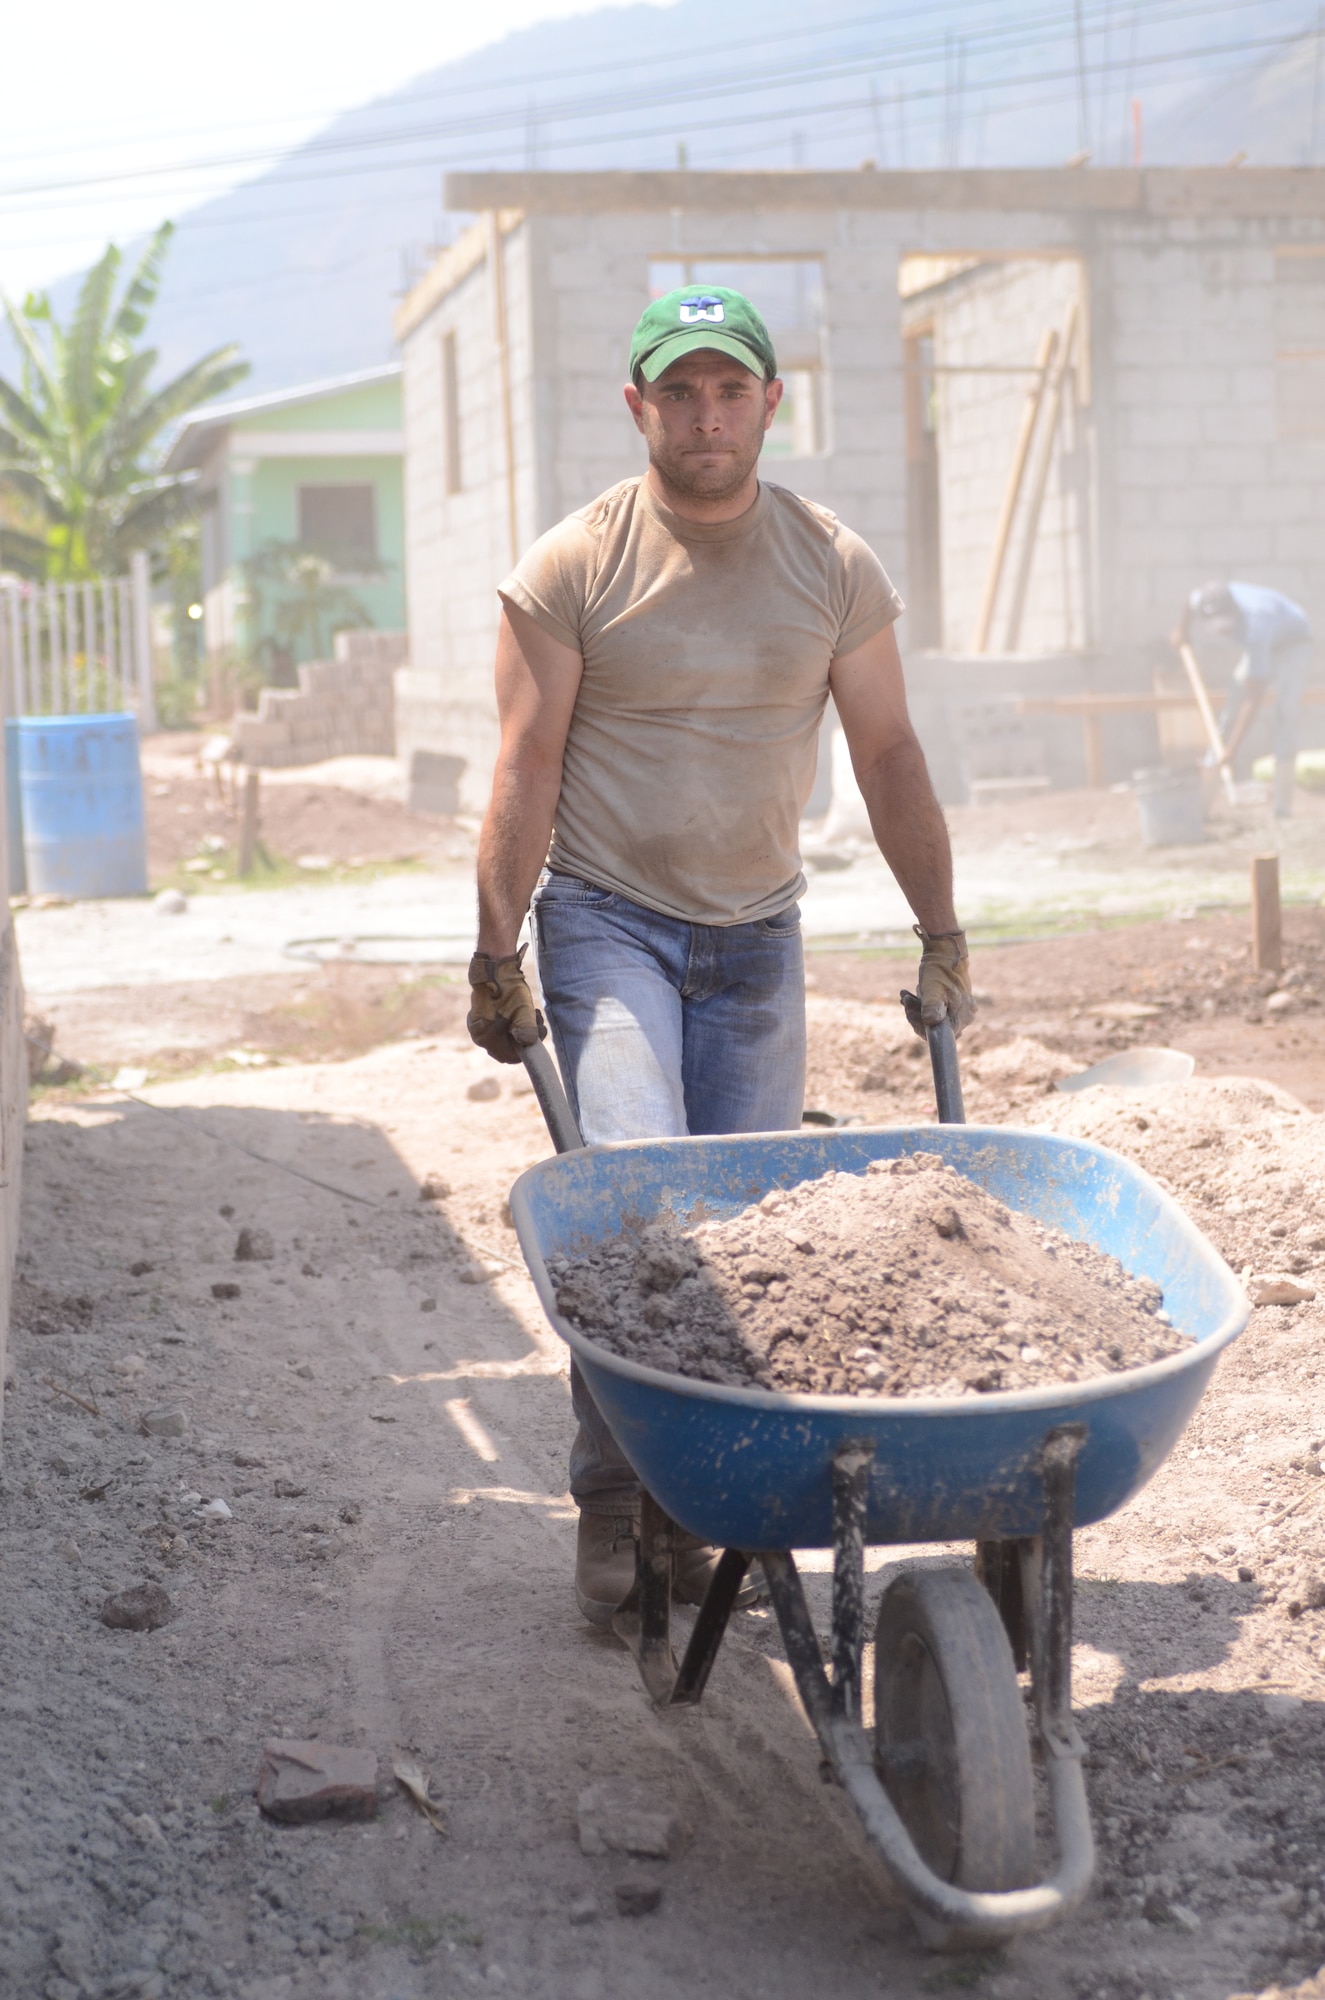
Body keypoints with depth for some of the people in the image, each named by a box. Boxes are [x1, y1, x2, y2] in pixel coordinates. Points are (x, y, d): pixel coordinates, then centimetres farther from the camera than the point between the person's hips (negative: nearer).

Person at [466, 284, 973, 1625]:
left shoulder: (833, 567, 2)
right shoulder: (571, 568, -6)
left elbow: (888, 756, 7)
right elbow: (526, 774, -6)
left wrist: (942, 938, 6)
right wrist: (497, 959, -10)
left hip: (756, 930, 3)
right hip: (607, 919, -3)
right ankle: (611, 1502, -4)